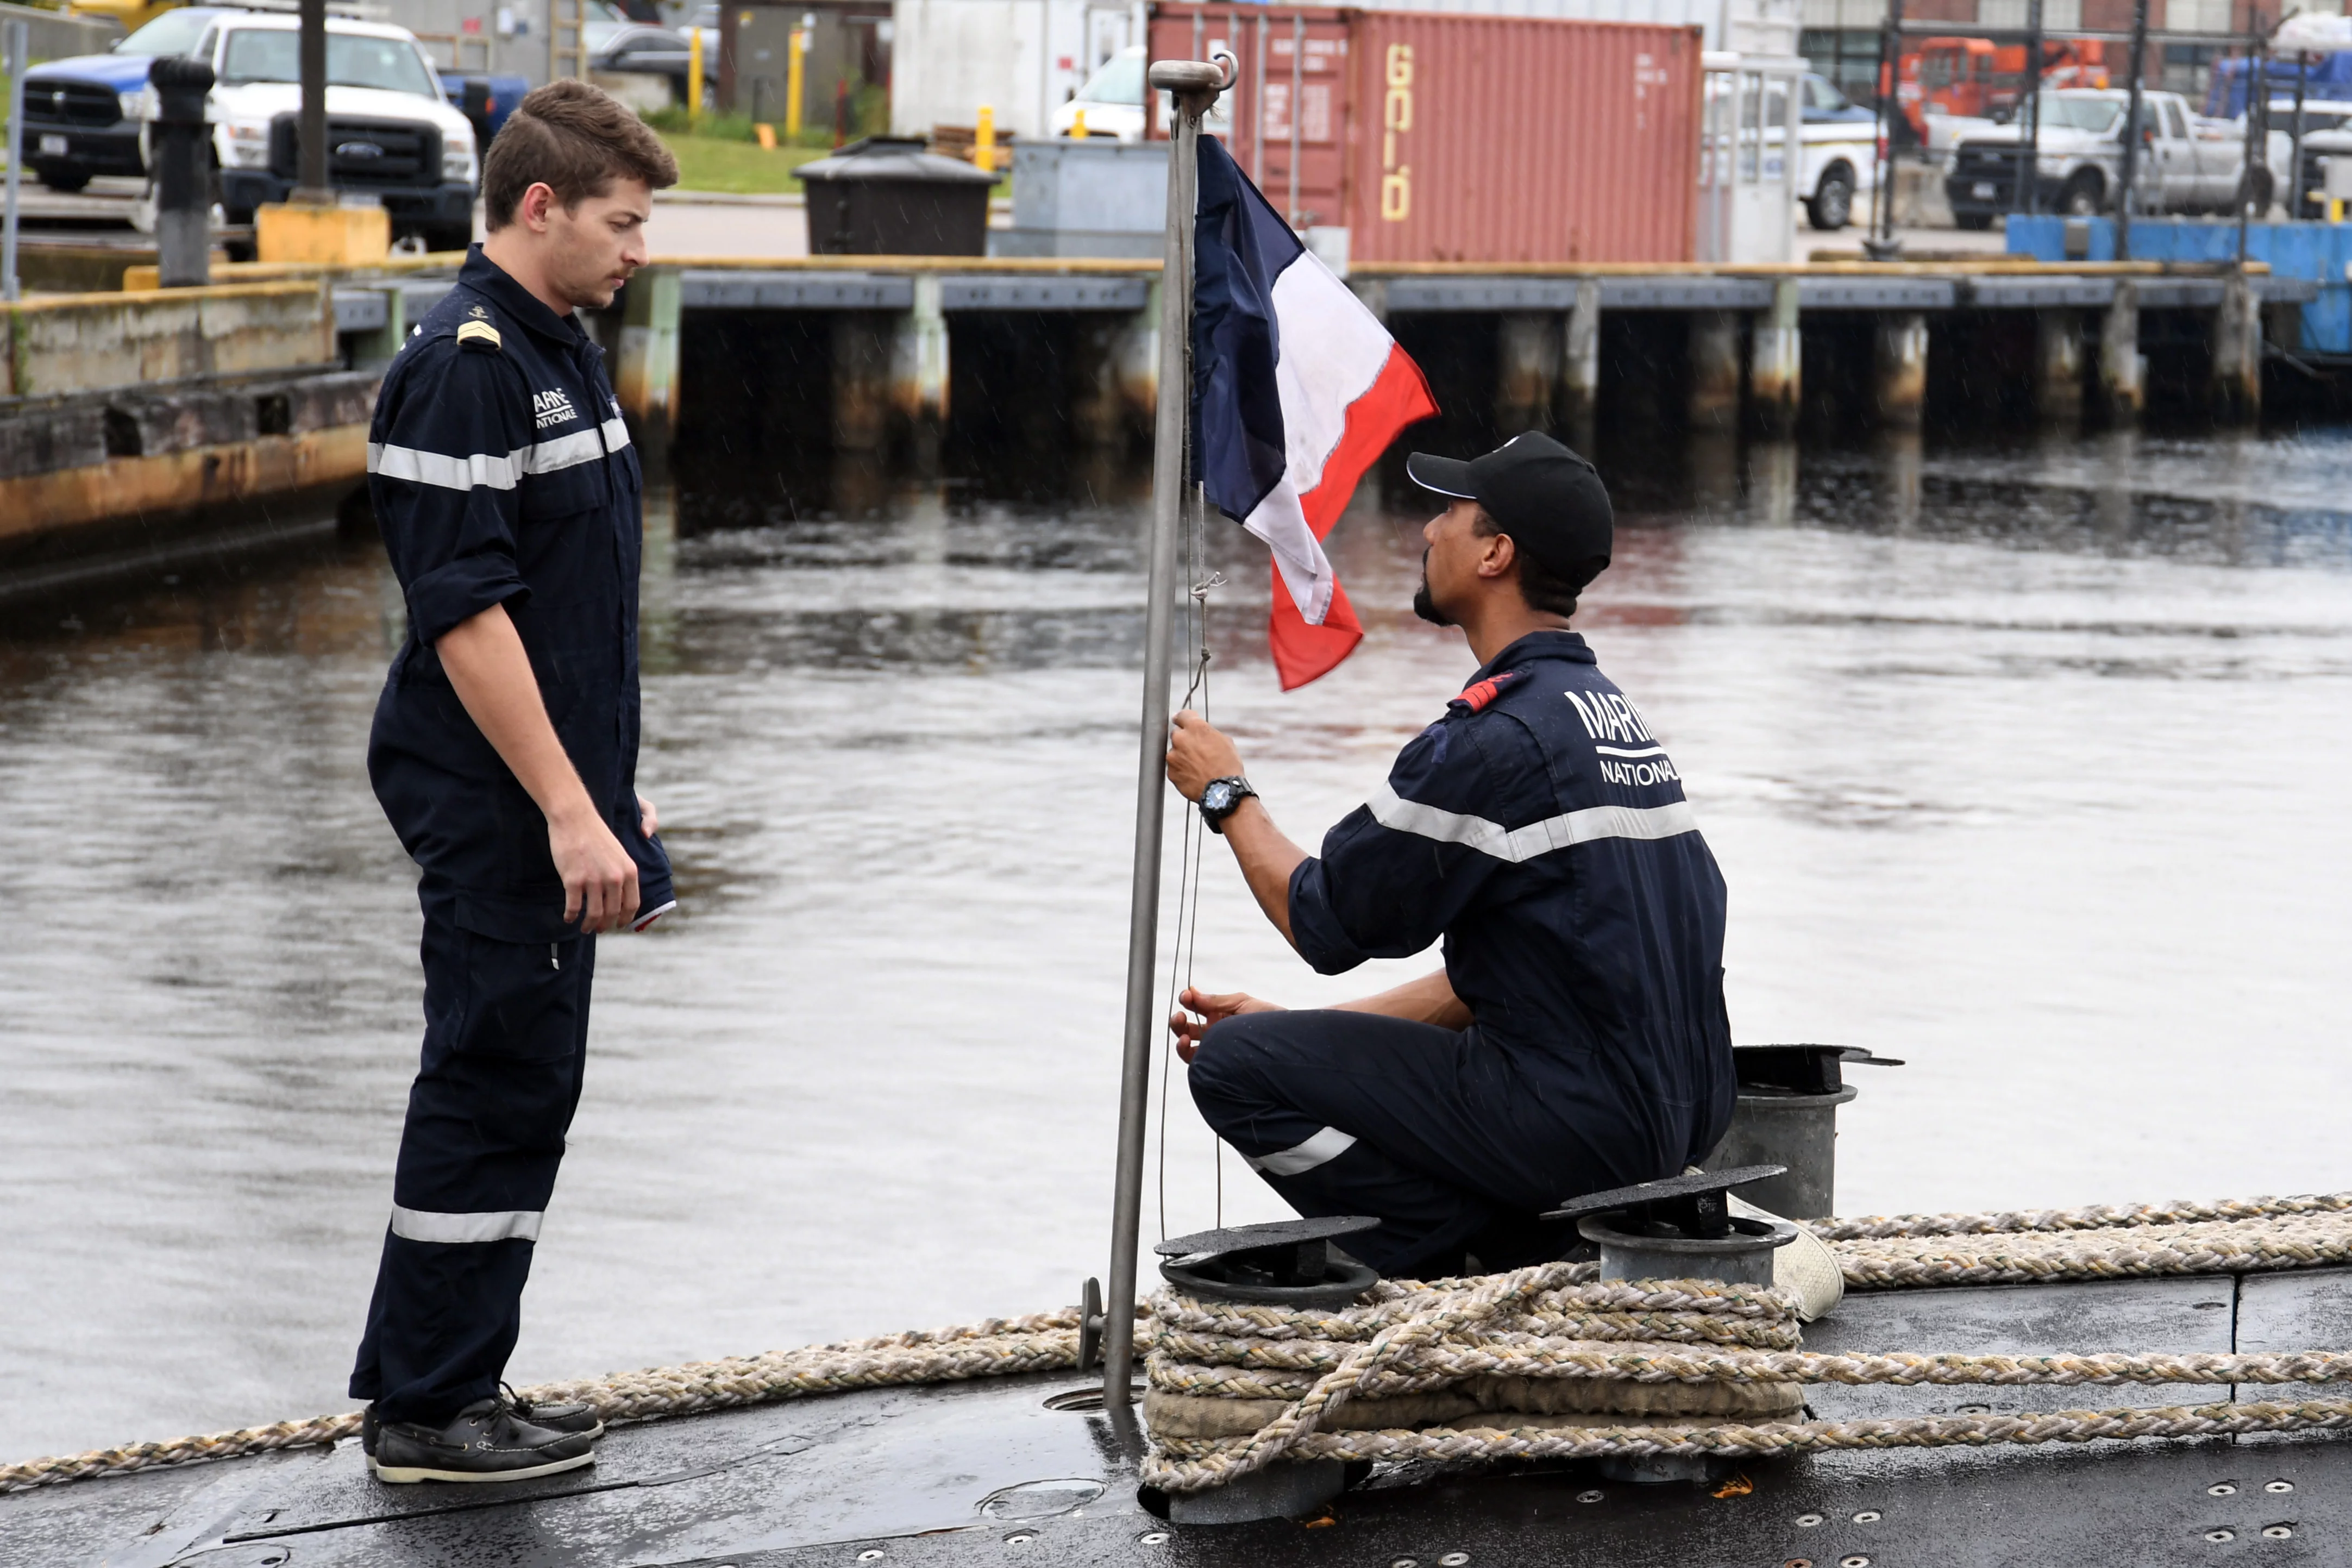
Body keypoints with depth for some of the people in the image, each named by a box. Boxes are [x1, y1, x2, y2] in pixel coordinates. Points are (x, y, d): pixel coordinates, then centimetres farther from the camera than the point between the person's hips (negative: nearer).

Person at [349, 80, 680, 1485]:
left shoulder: (561, 351, 14)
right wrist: (571, 812, -23)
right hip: (494, 805, -10)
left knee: (520, 1089, 13)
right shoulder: (463, 366, -17)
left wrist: (612, 791, 22)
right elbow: (466, 614, -22)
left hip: (555, 798, 10)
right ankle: (427, 1411, 4)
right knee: (496, 1086, -4)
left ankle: (442, 1390, 20)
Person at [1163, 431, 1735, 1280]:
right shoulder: (1613, 713, 14)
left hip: (1579, 1128, -9)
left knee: (1236, 1066, -3)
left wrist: (1228, 795, 10)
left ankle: (1456, 1271, -4)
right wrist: (1298, 1028, 20)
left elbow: (1325, 922, -8)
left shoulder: (1494, 735, -17)